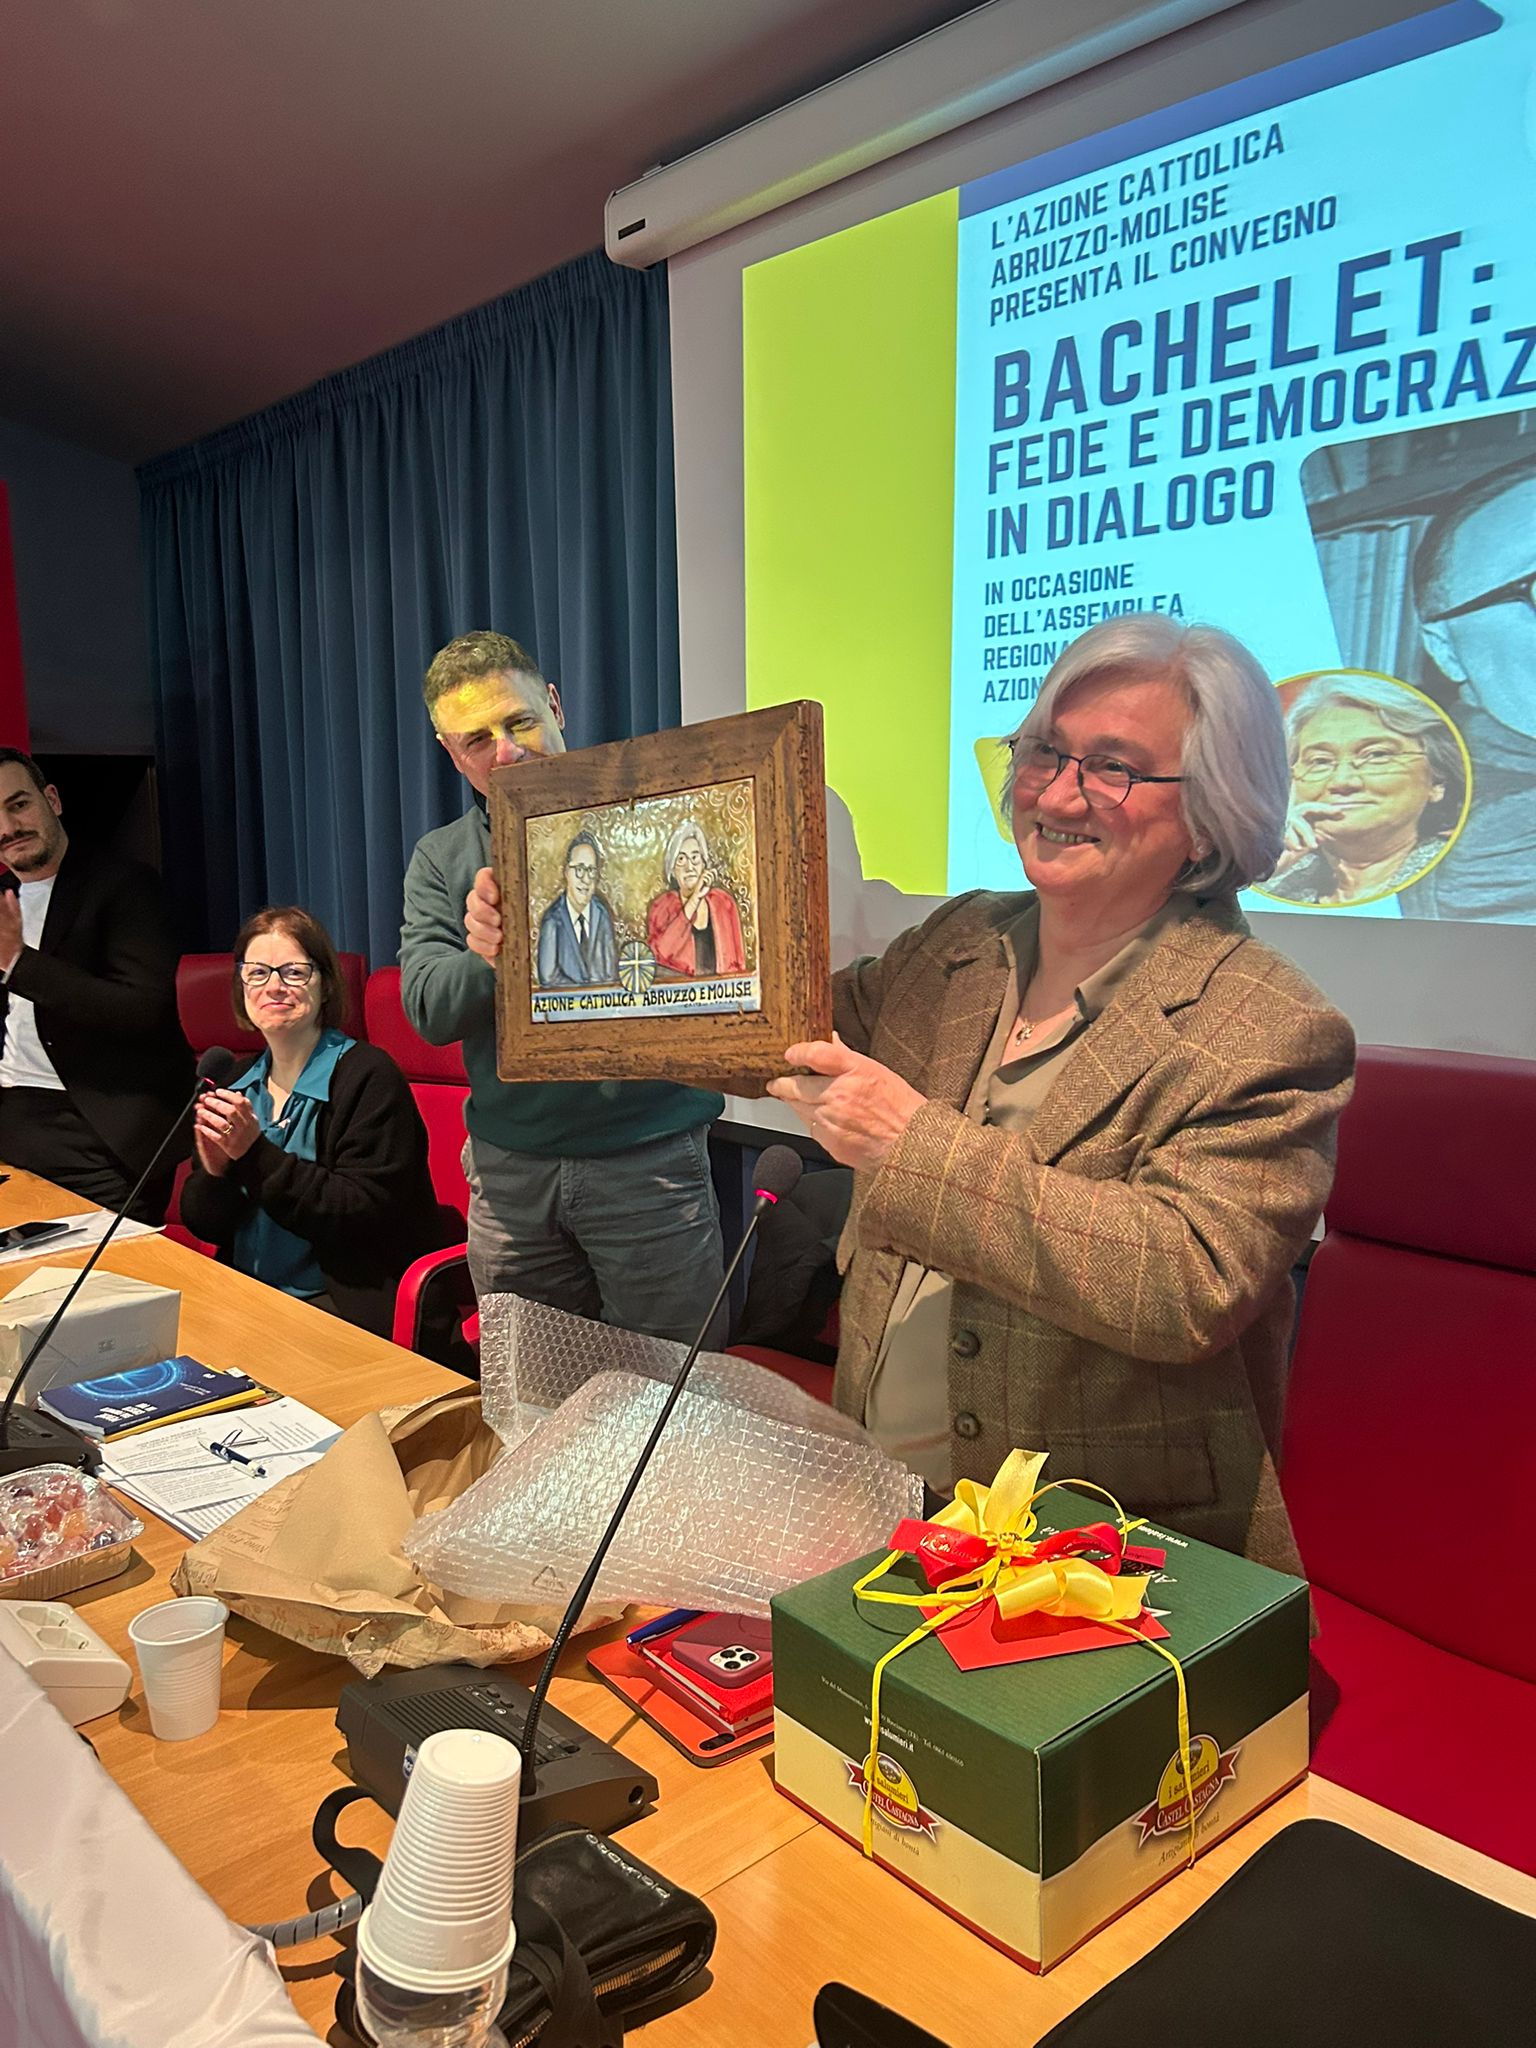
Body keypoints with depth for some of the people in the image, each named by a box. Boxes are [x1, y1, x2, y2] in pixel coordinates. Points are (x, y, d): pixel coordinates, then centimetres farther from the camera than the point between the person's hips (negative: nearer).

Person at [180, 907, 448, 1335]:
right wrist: (215, 1172, -13)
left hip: (349, 1303, -6)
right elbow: (205, 1225, 9)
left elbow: (363, 1215, -19)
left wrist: (256, 1154, -23)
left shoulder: (368, 1077, -10)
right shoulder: (238, 1083, 10)